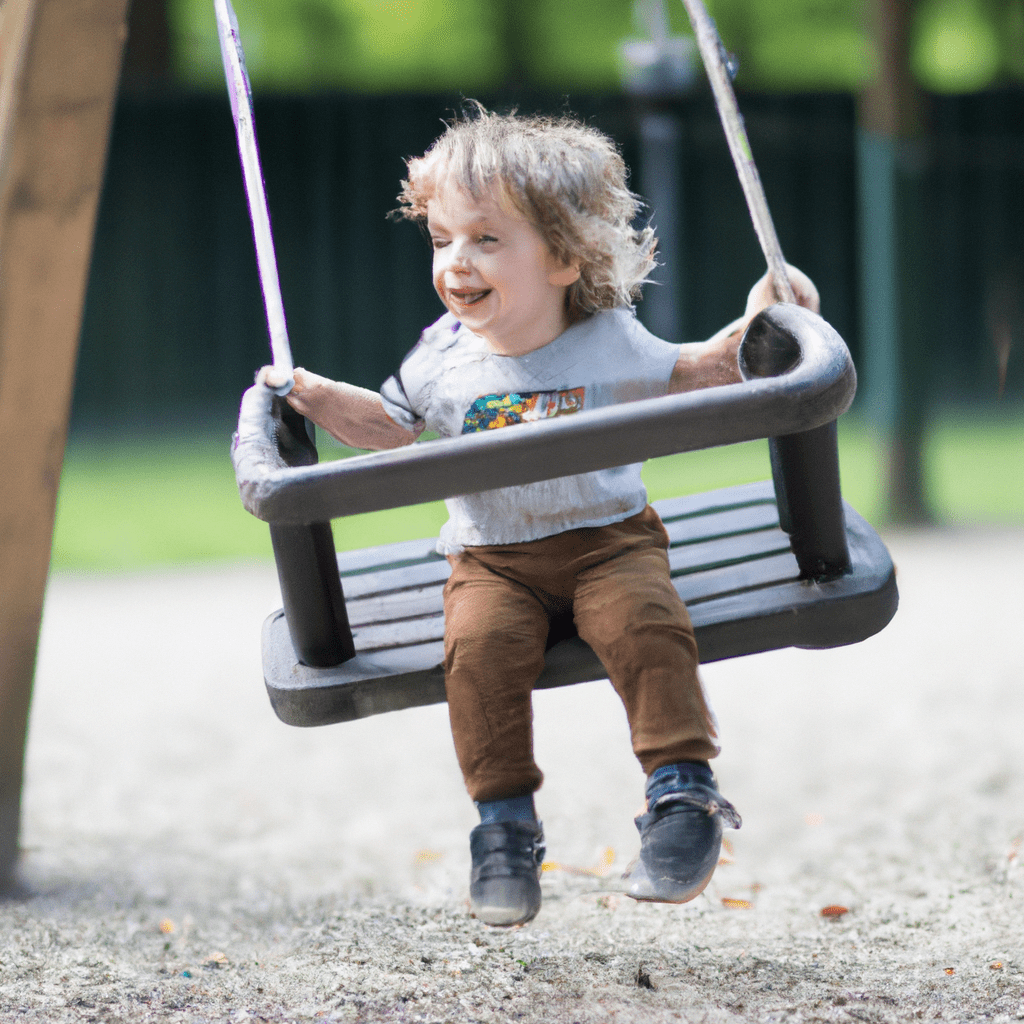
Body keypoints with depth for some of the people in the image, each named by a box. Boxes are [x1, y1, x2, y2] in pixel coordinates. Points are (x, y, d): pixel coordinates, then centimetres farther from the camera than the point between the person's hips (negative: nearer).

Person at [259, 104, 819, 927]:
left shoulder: (608, 343, -1)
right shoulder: (445, 358, 2)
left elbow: (685, 376, 16)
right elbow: (389, 425, 19)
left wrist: (752, 327, 3)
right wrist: (319, 397, 5)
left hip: (608, 540, -1)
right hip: (493, 561, 2)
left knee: (646, 623, -31)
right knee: (479, 645, -27)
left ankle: (684, 791, -21)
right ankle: (504, 821, -17)